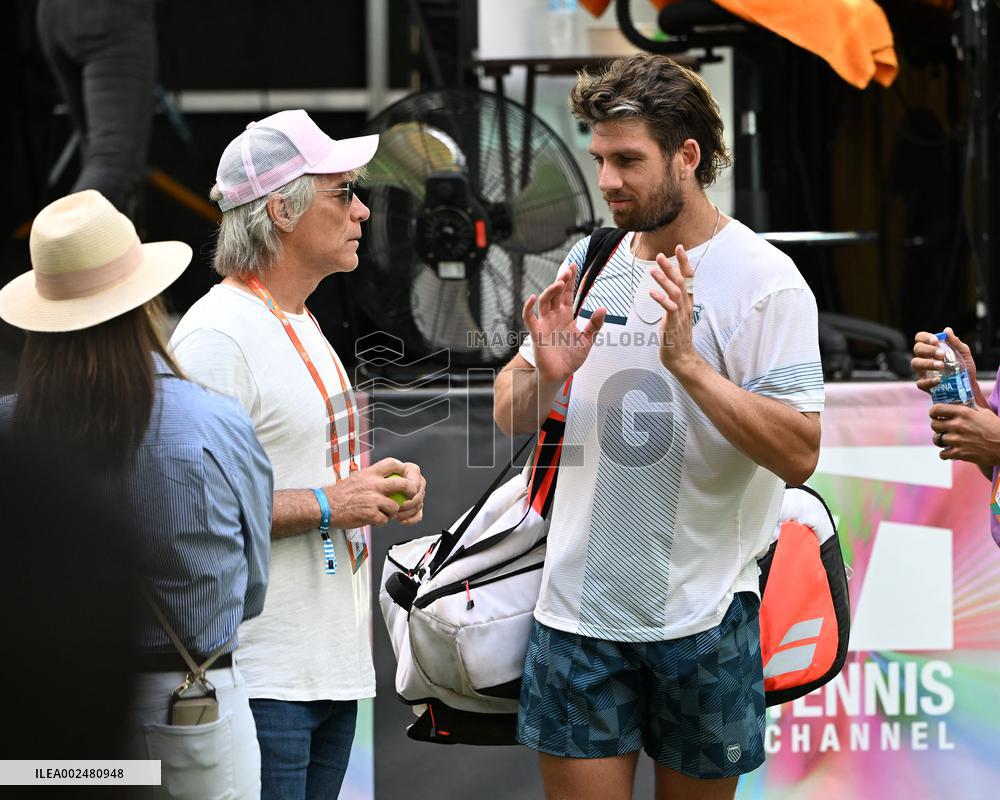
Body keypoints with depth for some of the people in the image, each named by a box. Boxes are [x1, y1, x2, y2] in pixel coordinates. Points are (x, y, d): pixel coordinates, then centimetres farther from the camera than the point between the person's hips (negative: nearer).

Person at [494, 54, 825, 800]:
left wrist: (686, 362, -25)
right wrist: (544, 371, -9)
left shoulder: (764, 279, -8)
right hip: (579, 604, 4)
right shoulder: (591, 262, 8)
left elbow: (800, 455, -17)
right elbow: (510, 417, 13)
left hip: (704, 617, -4)